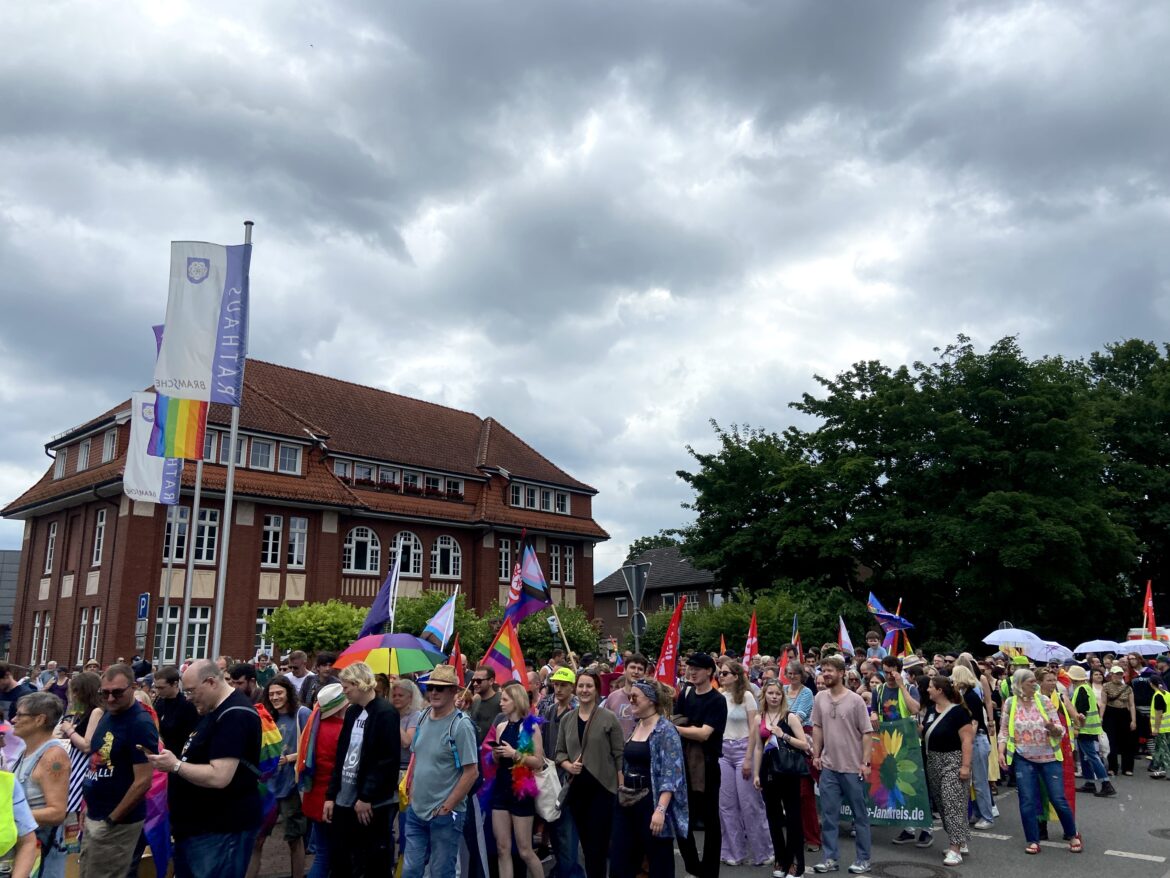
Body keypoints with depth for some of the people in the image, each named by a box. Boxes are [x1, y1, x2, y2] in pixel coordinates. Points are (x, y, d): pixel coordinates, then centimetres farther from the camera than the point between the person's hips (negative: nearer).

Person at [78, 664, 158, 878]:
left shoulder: (141, 724, -21)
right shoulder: (107, 715, 5)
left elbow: (143, 782, -23)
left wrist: (112, 820, -16)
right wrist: (90, 806, 11)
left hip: (117, 823, -8)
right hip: (93, 817, 8)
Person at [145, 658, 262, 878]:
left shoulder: (235, 715, -22)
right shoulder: (216, 711, 13)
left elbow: (219, 777, -28)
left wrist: (175, 766, -20)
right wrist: (175, 759, 8)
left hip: (222, 830, -10)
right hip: (198, 825, 10)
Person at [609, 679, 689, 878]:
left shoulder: (666, 731, -13)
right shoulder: (635, 727, 11)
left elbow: (670, 775, -20)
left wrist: (660, 809, -27)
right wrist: (622, 792, 18)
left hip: (651, 803, -7)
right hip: (628, 802, 7)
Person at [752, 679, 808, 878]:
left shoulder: (790, 717, -5)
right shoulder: (759, 719, 7)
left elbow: (805, 745, -10)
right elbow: (758, 748, 10)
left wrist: (783, 736, -19)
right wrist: (756, 774, 6)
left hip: (788, 772, -4)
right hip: (768, 772, 4)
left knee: (793, 817, 0)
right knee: (773, 817, 11)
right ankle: (780, 861, 22)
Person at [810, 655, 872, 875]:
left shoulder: (855, 700, -10)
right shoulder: (819, 698, 1)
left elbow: (866, 733, -7)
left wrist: (865, 762, -10)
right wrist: (816, 754, 6)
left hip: (853, 767, -4)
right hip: (828, 766, 4)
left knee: (860, 815, 9)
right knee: (829, 815, 8)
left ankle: (863, 858, 20)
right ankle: (830, 858, 17)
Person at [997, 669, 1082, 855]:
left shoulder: (1044, 701, -5)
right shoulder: (1010, 704, -3)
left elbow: (1060, 730, -2)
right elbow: (1004, 731, 2)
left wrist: (1052, 727, -25)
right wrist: (1001, 752, -9)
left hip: (1048, 757, 0)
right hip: (1023, 758, 0)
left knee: (1058, 799, 3)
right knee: (1027, 801, 1)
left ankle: (1073, 835, 26)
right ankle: (1033, 840, 14)